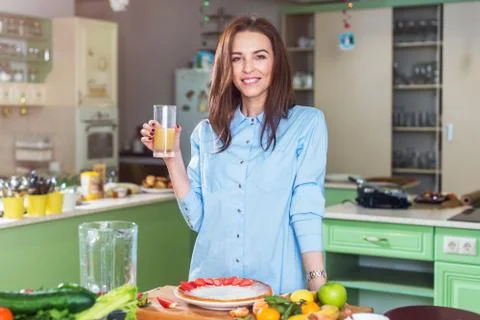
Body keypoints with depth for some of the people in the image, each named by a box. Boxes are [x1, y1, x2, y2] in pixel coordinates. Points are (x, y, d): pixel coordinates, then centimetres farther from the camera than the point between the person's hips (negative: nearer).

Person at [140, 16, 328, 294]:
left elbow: (306, 210, -9)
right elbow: (197, 218, 4)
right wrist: (172, 157, -4)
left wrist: (318, 286, -18)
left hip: (277, 291, -3)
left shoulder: (307, 123, -2)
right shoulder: (207, 132, 8)